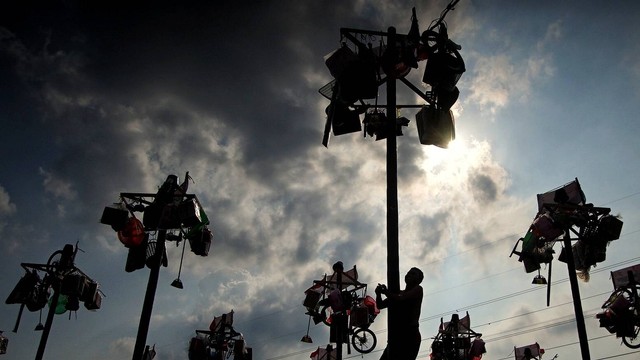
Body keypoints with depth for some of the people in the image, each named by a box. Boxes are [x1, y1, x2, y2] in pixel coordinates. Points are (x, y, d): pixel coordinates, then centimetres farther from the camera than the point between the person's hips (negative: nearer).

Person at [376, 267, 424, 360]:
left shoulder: (418, 289, 3)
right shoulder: (398, 294, 21)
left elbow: (401, 299, -15)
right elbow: (380, 305, 16)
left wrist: (386, 292, -3)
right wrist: (378, 294, -4)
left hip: (410, 336, -7)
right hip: (397, 336, 7)